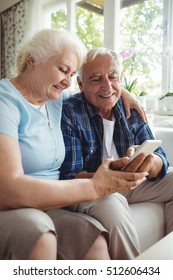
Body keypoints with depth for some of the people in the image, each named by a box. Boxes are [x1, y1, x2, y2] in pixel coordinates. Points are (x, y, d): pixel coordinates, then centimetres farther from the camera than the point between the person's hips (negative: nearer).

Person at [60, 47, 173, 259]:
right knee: (111, 203, -35)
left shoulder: (130, 109, 3)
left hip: (130, 186, 6)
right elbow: (69, 178, -19)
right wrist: (111, 174, -39)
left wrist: (150, 161, -29)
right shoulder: (68, 114, -13)